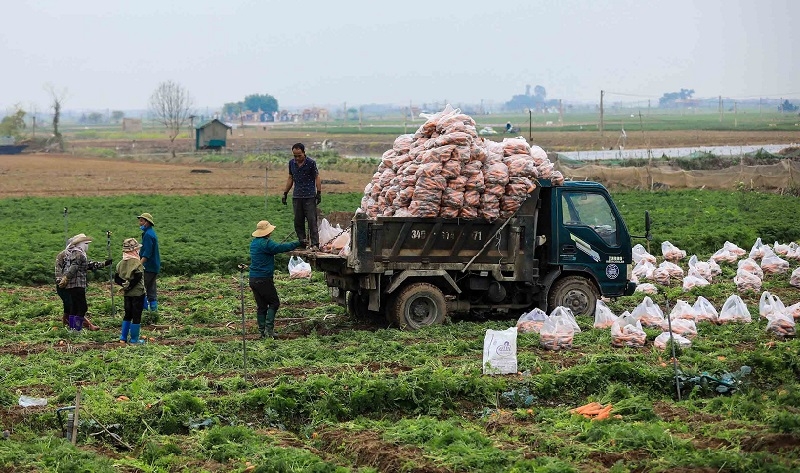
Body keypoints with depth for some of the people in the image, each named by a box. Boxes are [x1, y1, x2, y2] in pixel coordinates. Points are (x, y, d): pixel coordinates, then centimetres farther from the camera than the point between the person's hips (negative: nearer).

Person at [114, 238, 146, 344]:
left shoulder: (121, 263, 5)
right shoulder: (136, 263, -17)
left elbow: (116, 278, 6)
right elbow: (137, 278, -24)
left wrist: (124, 284, 0)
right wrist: (129, 286, -12)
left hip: (127, 294, 7)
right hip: (137, 293, -7)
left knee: (128, 315, 18)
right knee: (136, 316, 2)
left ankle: (123, 338, 19)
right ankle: (134, 339, 6)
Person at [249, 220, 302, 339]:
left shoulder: (254, 243, 13)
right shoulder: (266, 243, -15)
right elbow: (282, 247, -20)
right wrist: (299, 243, -13)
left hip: (253, 279, 8)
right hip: (264, 279, -8)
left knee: (261, 306, 11)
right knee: (274, 303, 2)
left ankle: (262, 331, 9)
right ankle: (268, 328, -8)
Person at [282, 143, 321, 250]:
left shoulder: (311, 163, -5)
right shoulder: (291, 163, 8)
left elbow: (317, 178, -2)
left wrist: (319, 193, -9)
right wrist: (285, 194, 15)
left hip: (310, 197, -5)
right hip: (296, 196, 5)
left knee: (312, 220, -8)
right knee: (298, 221, 5)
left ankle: (315, 244, -9)